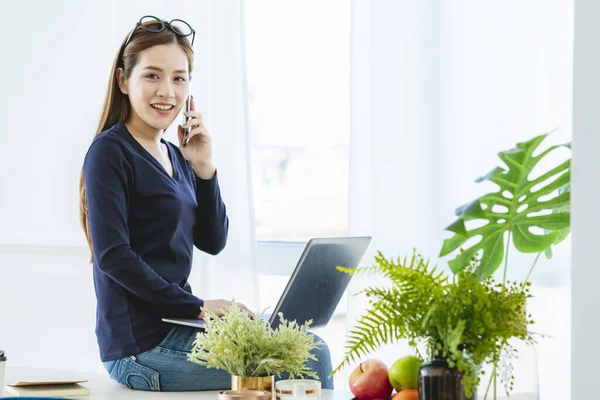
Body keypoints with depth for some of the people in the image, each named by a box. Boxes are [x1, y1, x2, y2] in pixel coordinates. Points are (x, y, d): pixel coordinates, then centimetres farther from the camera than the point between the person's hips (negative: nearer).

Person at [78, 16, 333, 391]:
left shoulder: (175, 156, 15)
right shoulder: (110, 152, -10)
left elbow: (213, 242, 12)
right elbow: (112, 255, -17)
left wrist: (204, 168, -2)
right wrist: (198, 307, -16)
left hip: (174, 323, 9)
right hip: (143, 344, -9)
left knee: (311, 349, 14)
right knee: (310, 360, -13)